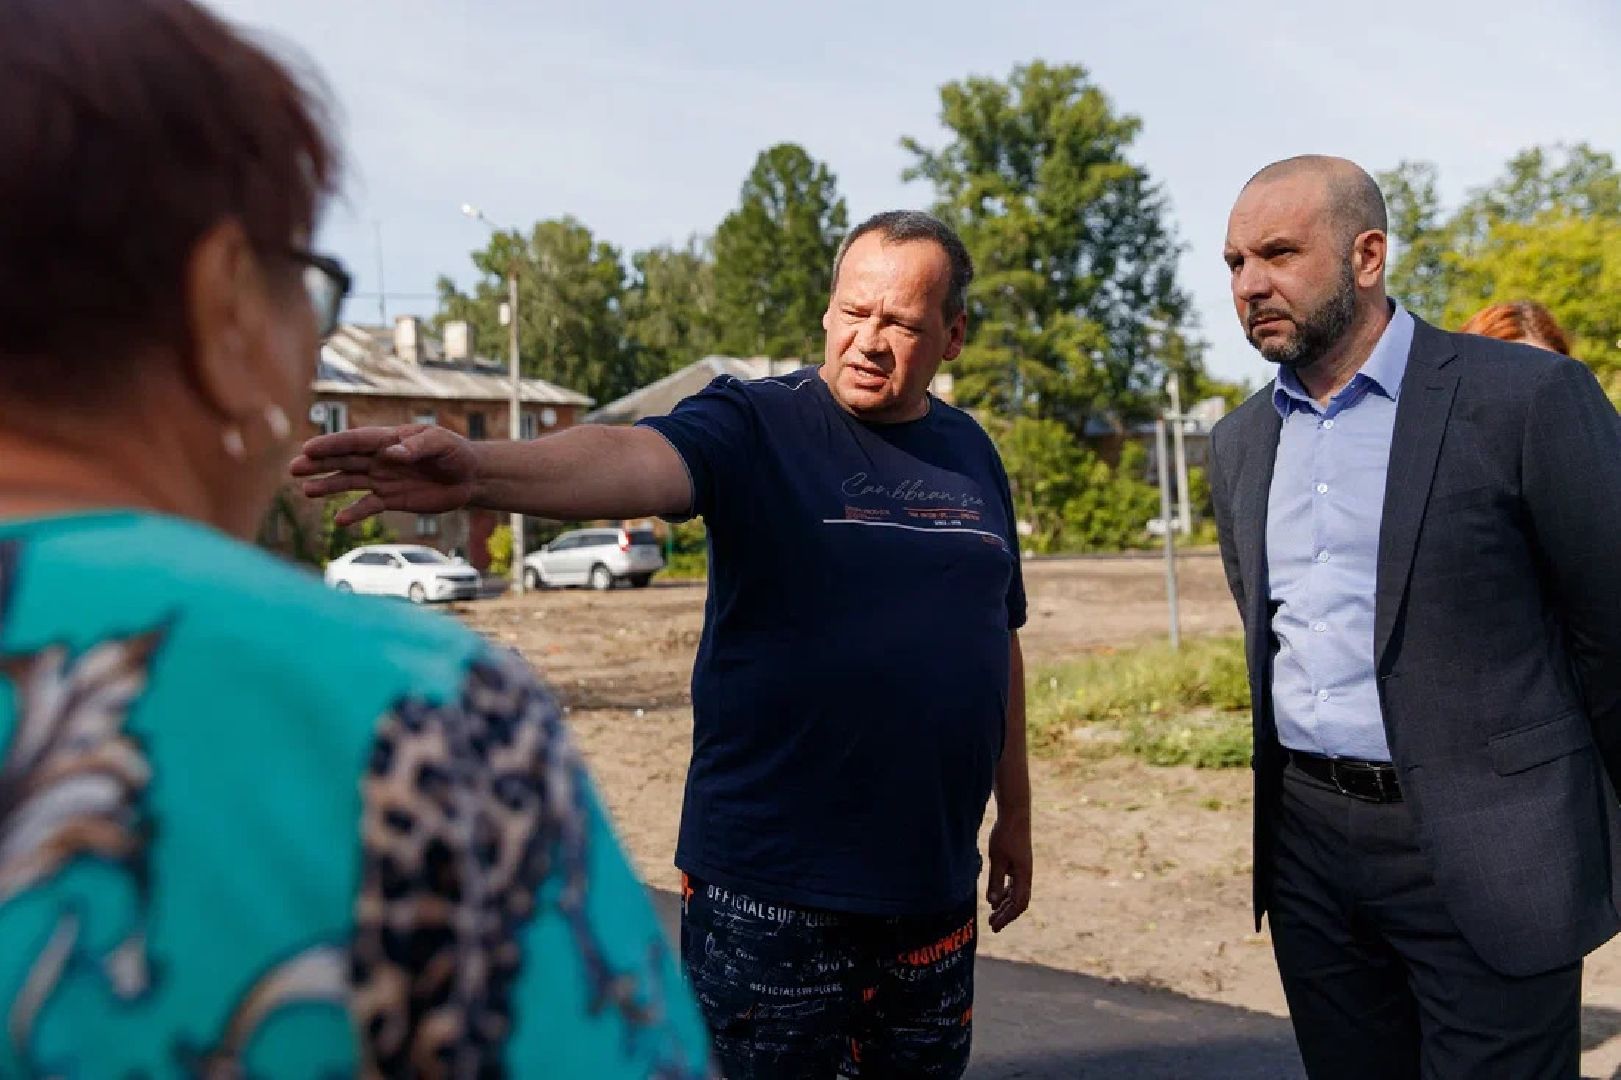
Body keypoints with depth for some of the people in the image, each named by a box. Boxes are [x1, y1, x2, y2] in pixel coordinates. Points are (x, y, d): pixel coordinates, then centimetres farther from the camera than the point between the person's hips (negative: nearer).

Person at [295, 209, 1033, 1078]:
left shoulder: (968, 452, 7)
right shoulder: (757, 424, -9)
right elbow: (635, 460, -30)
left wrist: (1015, 812, 16)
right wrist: (482, 472, -50)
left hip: (931, 881, 5)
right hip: (772, 884, -5)